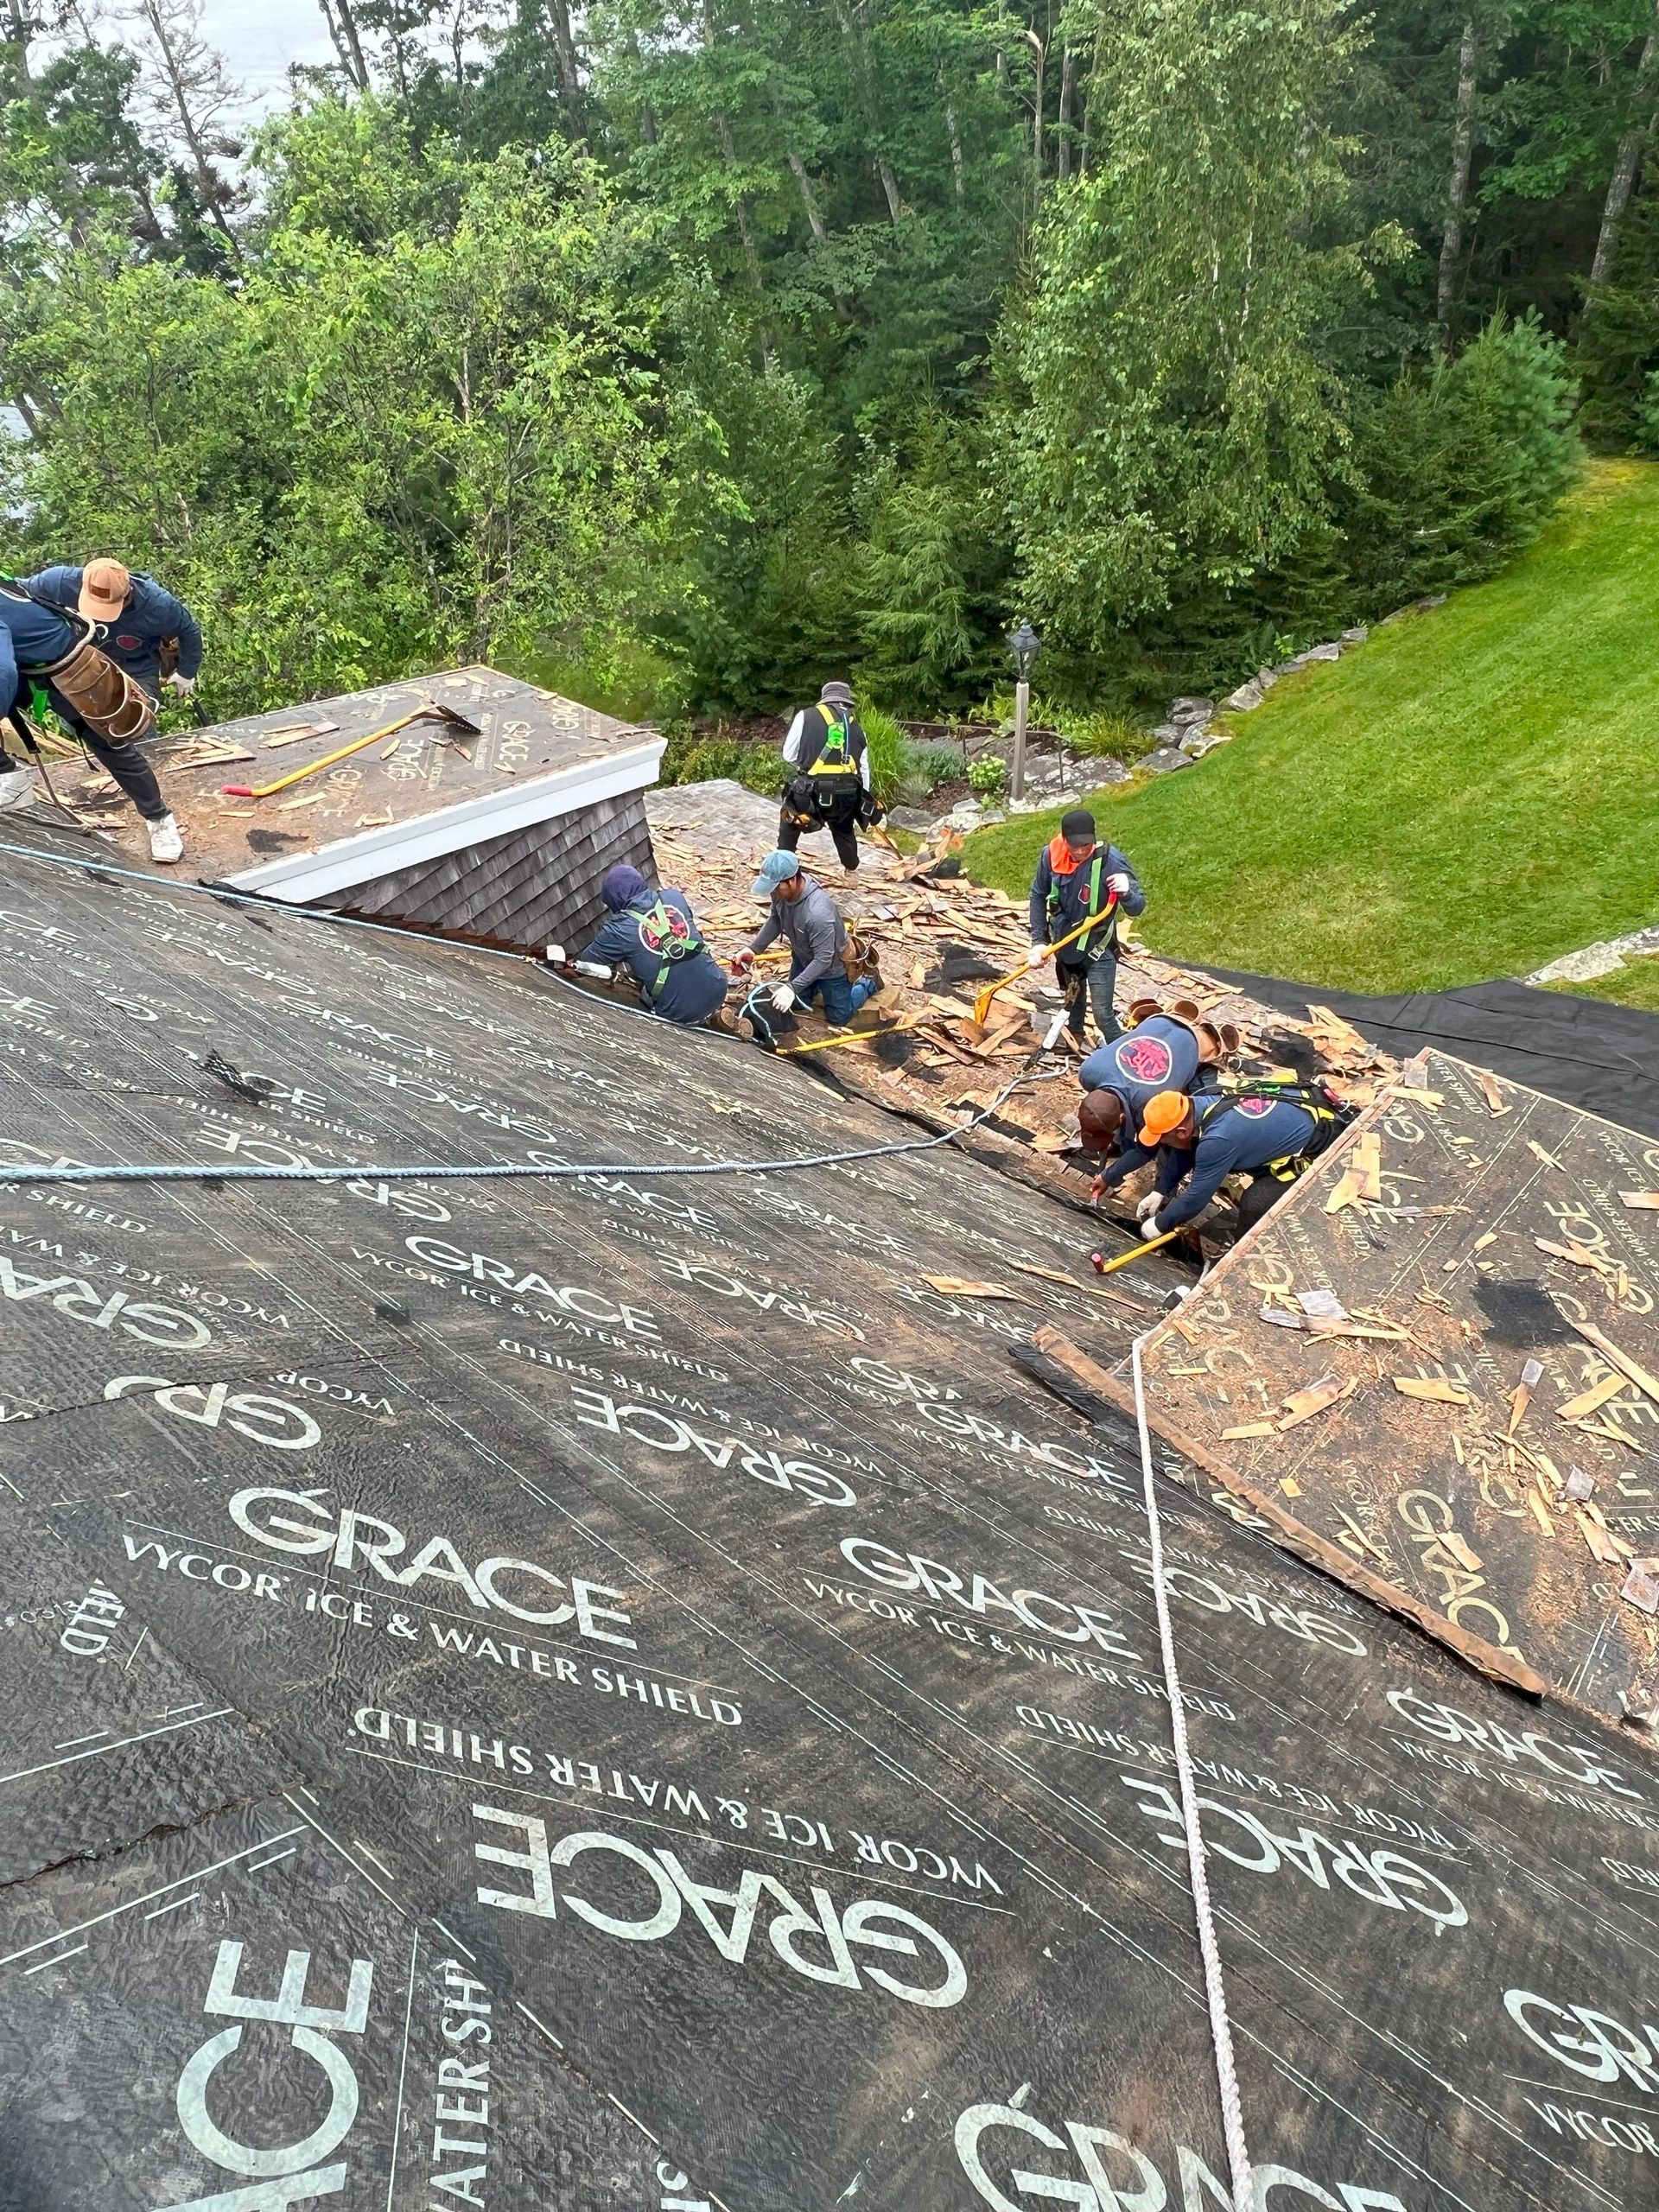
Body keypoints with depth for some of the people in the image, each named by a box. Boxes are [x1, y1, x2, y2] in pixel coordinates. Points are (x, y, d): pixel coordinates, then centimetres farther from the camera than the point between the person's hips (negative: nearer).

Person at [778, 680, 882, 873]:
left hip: (812, 790, -3)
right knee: (844, 829, 31)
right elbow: (864, 770, 21)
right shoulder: (857, 729, 18)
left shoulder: (806, 716, 6)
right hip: (848, 792, 3)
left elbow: (789, 754, 7)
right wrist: (863, 804, 31)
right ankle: (851, 870, 42)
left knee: (789, 825, 24)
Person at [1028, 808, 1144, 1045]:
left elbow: (1137, 908, -22)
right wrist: (1038, 940, -7)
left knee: (1102, 1014, -10)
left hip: (1098, 948, -5)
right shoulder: (1051, 855, -16)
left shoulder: (1109, 860, -27)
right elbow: (1038, 896, -1)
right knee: (1073, 997, 28)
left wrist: (1126, 892, -45)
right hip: (1064, 943, 5)